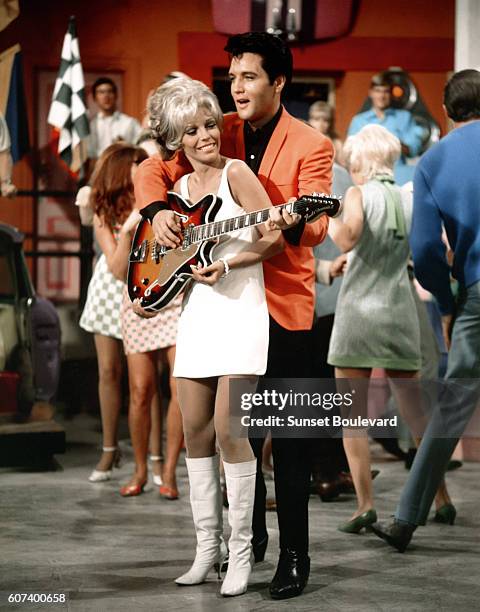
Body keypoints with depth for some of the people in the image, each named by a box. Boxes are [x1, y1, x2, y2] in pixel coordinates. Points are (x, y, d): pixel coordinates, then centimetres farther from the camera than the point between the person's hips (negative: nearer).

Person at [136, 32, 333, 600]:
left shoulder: (311, 146, -6)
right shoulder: (220, 133, 8)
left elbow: (316, 225, -15)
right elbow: (153, 170, 11)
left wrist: (294, 223, -38)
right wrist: (157, 211, -10)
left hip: (284, 301, -5)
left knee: (287, 432, -3)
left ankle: (294, 554, 3)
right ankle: (249, 535, 28)